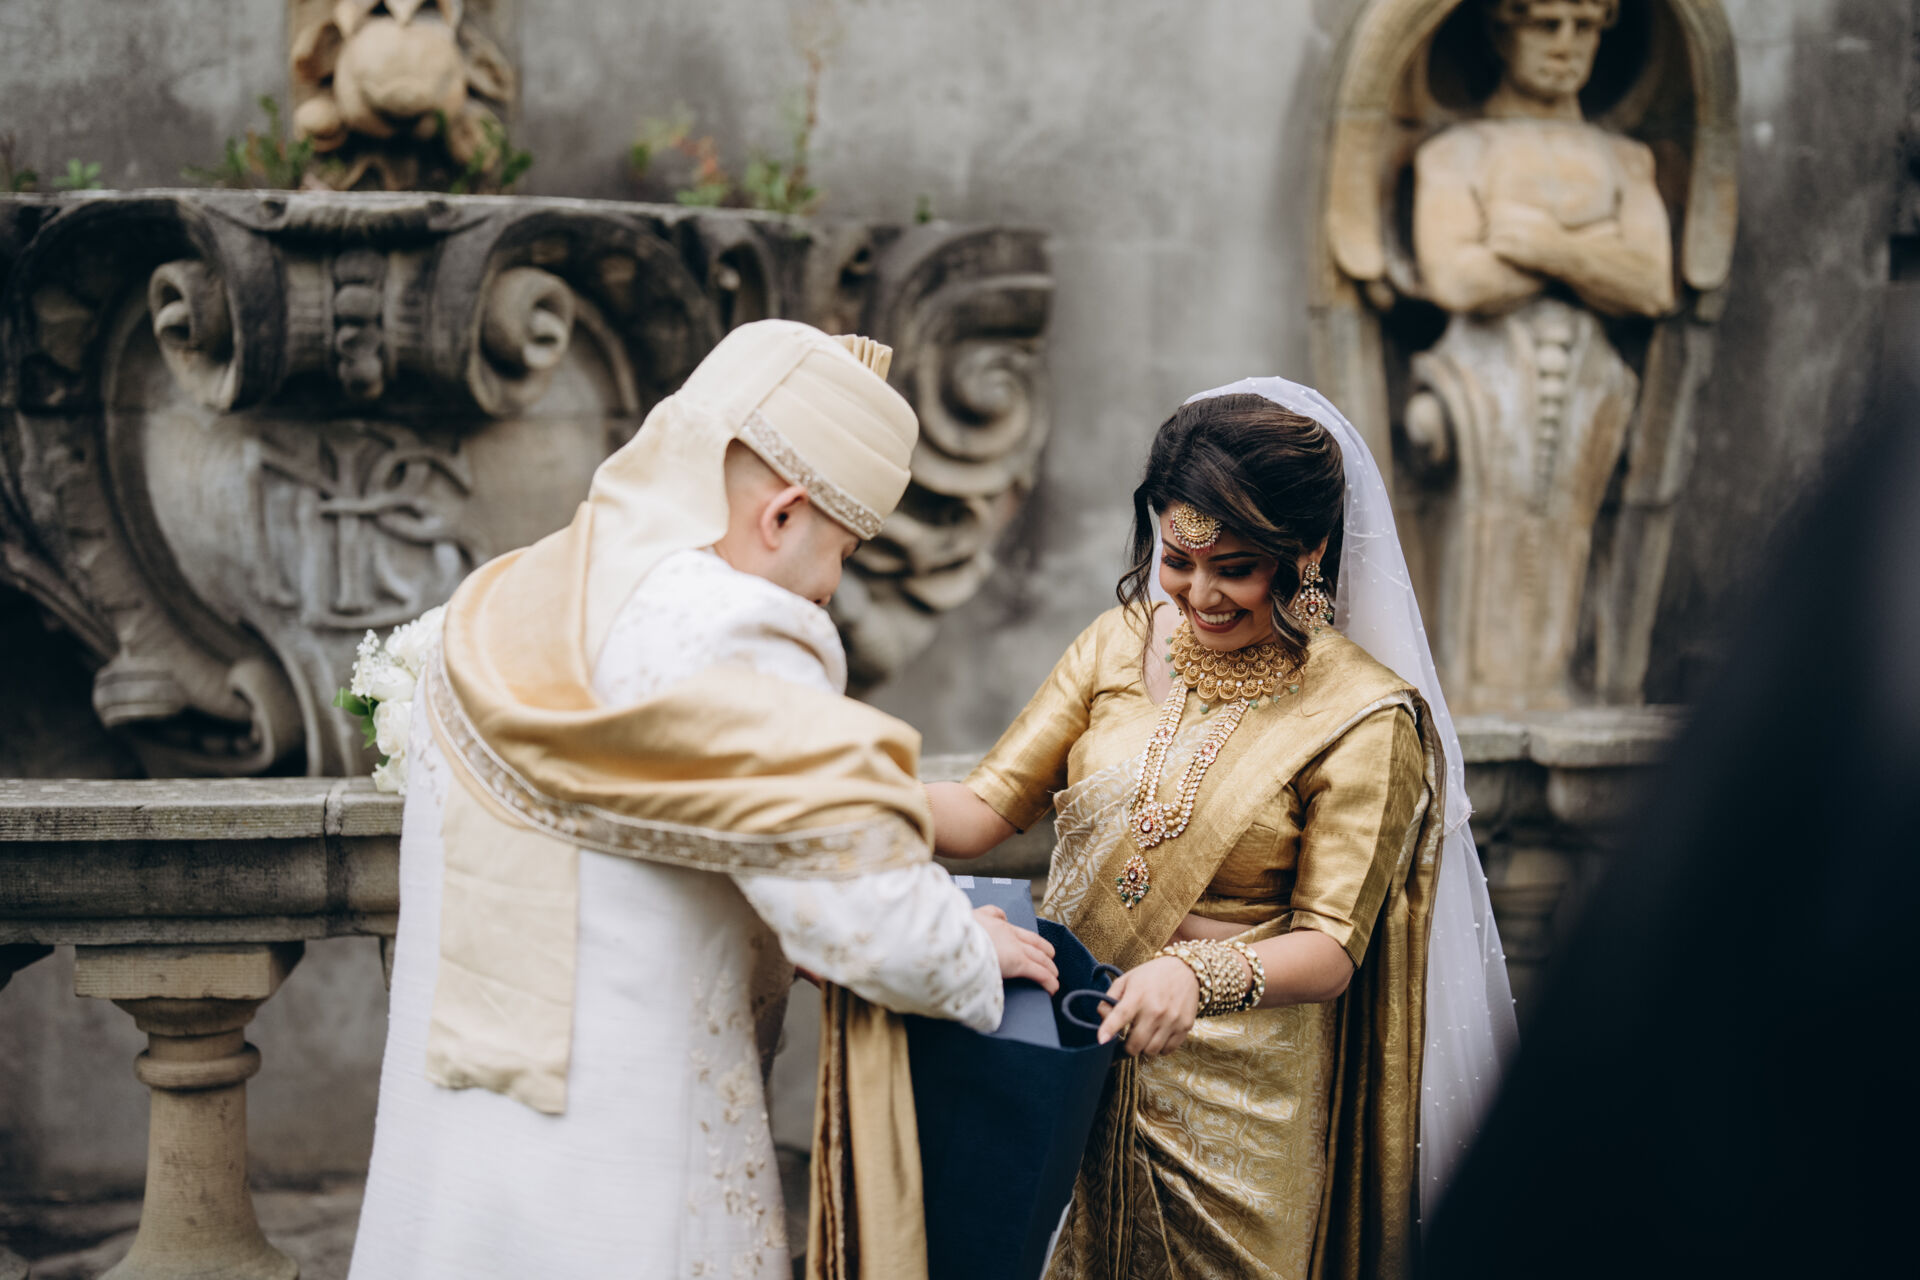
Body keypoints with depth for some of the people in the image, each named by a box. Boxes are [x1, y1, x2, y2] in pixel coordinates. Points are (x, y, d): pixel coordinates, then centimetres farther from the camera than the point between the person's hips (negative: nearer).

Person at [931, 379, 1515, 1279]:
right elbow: (985, 806, -4)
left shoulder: (1364, 717, -13)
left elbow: (1329, 950, -16)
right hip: (1073, 1066, 4)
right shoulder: (1122, 643, 0)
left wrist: (1199, 975, -35)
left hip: (1235, 1101, -4)